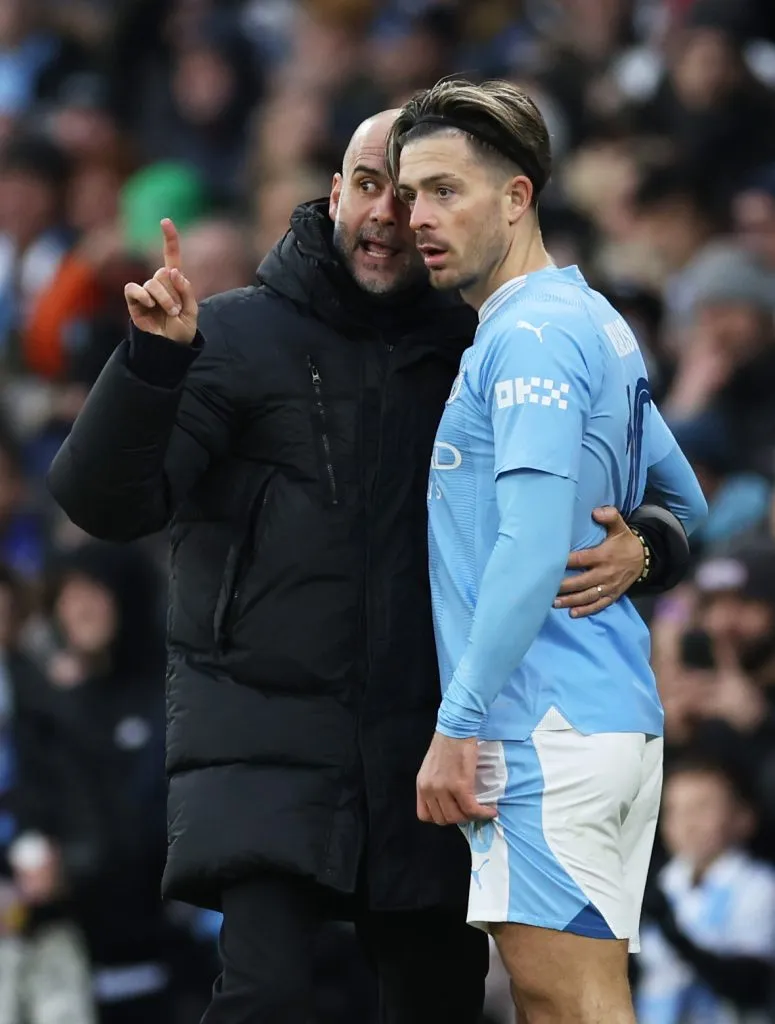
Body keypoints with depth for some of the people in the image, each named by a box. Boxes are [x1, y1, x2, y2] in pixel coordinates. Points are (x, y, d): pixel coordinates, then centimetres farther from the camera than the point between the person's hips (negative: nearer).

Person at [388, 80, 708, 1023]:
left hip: (548, 730, -10)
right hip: (619, 723, 10)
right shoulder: (595, 324, 19)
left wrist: (458, 725, -20)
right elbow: (687, 509, 31)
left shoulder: (533, 335, -12)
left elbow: (533, 548, -21)